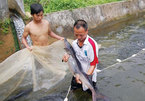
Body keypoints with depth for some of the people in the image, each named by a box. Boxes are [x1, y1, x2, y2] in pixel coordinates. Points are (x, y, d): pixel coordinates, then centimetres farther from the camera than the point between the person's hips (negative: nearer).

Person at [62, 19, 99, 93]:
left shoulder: (92, 44, -24)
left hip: (88, 77, -5)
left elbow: (93, 64, -22)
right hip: (77, 75, 6)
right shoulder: (74, 43, -3)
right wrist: (67, 55, -14)